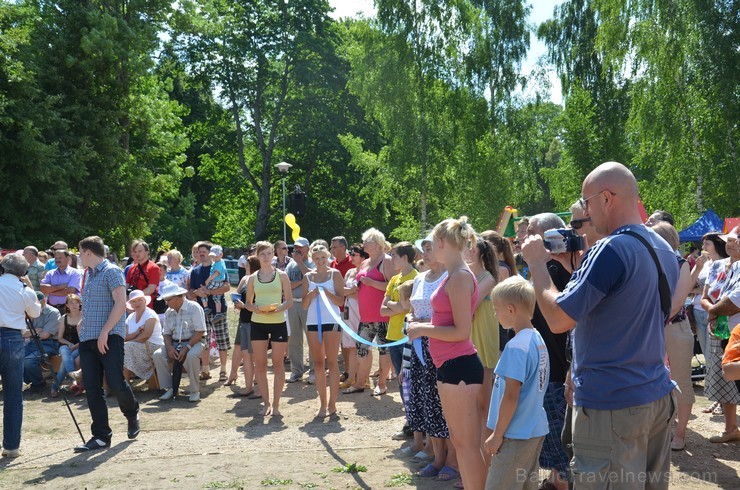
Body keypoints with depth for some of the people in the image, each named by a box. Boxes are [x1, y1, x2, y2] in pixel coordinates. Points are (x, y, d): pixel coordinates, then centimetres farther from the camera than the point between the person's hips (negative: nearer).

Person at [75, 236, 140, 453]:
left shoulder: (111, 272, -6)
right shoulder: (88, 275, 19)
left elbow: (120, 303, -15)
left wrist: (104, 332, -20)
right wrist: (83, 328, 14)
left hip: (109, 338, -8)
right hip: (87, 339, 8)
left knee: (116, 384, -10)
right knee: (92, 389, 3)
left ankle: (132, 414, 20)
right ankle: (101, 436, 8)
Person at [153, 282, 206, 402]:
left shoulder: (194, 308, -8)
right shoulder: (169, 312, 11)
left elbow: (200, 332, -14)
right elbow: (166, 333, 10)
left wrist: (187, 347, -21)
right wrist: (169, 347, -11)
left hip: (193, 342, -6)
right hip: (174, 343, 6)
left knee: (191, 356, -37)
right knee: (157, 355, -20)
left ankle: (195, 391, -20)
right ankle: (169, 388, -12)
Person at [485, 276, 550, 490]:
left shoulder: (516, 346, -20)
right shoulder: (538, 340, 7)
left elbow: (511, 396, -21)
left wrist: (497, 435, -13)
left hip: (516, 435, -9)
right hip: (535, 431, 9)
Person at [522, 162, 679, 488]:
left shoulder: (610, 250, -20)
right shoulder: (664, 250, 9)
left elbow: (558, 320, -19)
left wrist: (536, 263, -8)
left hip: (609, 404, -9)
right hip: (658, 396, 9)